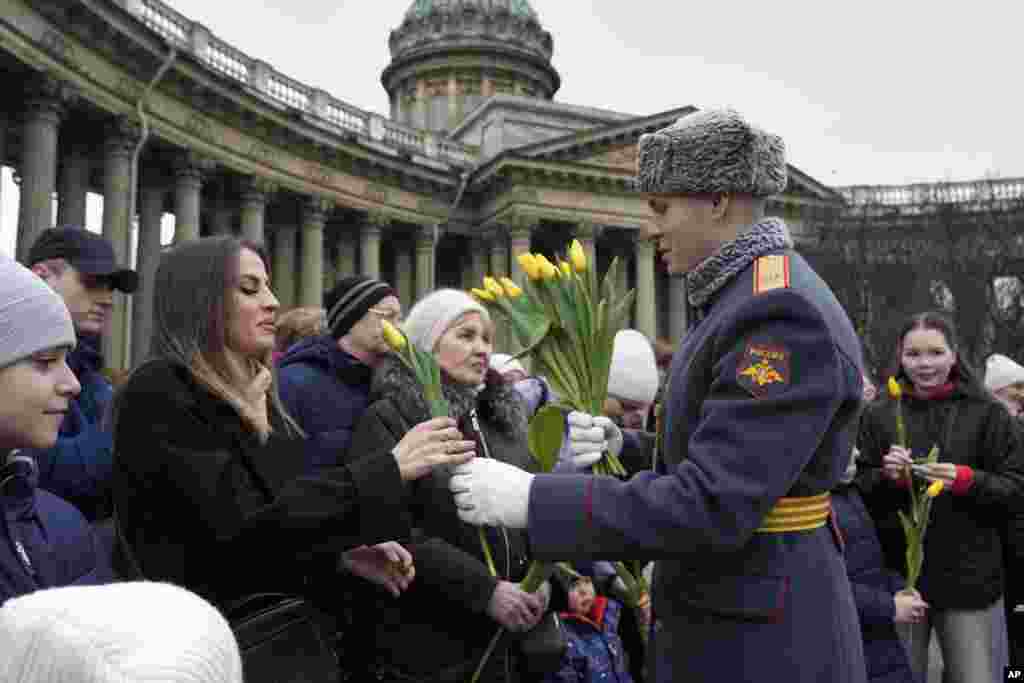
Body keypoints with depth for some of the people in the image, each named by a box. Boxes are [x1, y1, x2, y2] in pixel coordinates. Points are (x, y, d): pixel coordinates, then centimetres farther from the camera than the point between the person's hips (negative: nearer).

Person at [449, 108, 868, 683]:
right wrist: (630, 450, 2)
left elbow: (712, 508, -29)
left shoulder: (783, 313, -23)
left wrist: (531, 499, -26)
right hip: (719, 613, 9)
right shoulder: (742, 296, 9)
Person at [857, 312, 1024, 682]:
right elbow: (857, 493, 6)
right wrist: (886, 477, -14)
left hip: (970, 578, -1)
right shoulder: (879, 415, 5)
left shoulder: (987, 412, 0)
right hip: (897, 576, 2)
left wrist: (968, 481, -18)